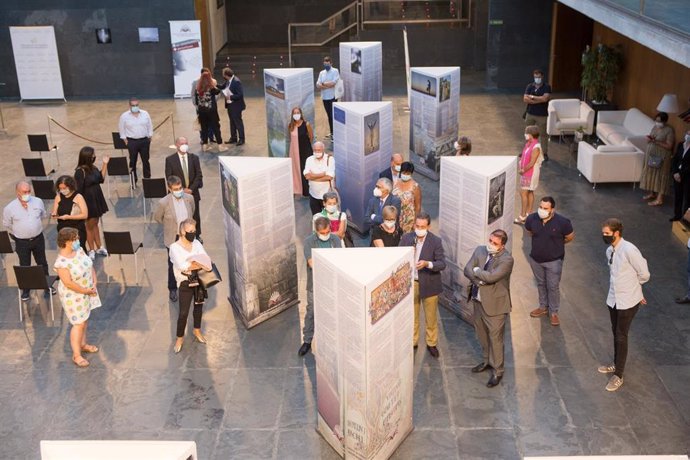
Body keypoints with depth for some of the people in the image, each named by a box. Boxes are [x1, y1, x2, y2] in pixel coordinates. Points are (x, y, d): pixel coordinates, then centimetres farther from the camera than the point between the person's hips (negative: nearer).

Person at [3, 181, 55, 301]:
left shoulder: (38, 202, -9)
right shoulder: (10, 208, -16)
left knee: (42, 263, 17)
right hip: (21, 242, -2)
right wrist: (18, 235, 9)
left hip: (38, 238, 2)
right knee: (25, 266, 11)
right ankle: (26, 289, 28)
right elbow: (7, 225, 0)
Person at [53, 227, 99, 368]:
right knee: (79, 324, 1)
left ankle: (83, 344, 41)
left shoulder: (79, 249, -7)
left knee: (85, 319, 22)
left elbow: (90, 265, 2)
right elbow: (69, 283, -29)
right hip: (74, 296, -8)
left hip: (88, 291, 8)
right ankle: (76, 355, 14)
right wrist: (87, 291, -20)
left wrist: (94, 283, -8)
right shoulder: (61, 262, -30)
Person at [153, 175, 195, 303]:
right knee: (173, 265, 10)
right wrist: (170, 226, 7)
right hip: (173, 239, -3)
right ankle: (172, 289, 30)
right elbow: (157, 217, -2)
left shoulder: (189, 198, -11)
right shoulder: (163, 203, -22)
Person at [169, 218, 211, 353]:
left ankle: (197, 331, 39)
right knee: (183, 312, -2)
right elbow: (182, 266, -27)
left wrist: (192, 264, -26)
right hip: (185, 283, -5)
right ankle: (180, 338, 15)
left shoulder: (196, 243, 0)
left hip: (199, 280, 5)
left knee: (199, 306, 19)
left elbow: (207, 259, -10)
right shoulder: (174, 247, -14)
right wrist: (200, 264, -19)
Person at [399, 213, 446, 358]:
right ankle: (412, 342, 34)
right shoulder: (406, 238, -6)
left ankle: (431, 343, 31)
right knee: (412, 316, 17)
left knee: (431, 317, 13)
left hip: (429, 284, -2)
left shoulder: (436, 241, -14)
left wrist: (427, 264, -33)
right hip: (410, 283, 2)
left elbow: (442, 264, -16)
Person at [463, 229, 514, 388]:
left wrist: (476, 271, -13)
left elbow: (491, 276, -29)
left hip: (495, 304, -7)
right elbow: (467, 270, -5)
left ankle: (497, 371, 17)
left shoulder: (506, 259, -19)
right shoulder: (480, 250, 1)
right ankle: (487, 361, 42)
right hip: (478, 300, 7)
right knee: (481, 333, 21)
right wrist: (479, 281, -20)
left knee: (495, 337, 2)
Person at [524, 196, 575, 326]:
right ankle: (543, 307, 40)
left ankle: (554, 312, 26)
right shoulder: (532, 219, -16)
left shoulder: (562, 222, -24)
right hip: (535, 259, 3)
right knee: (541, 284, 21)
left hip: (554, 261, -3)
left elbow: (570, 237, -4)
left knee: (553, 287, 7)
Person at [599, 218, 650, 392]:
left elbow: (644, 274, -15)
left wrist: (632, 287, 2)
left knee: (621, 336, 1)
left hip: (628, 302, -7)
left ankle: (618, 375, 12)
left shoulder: (629, 250, -23)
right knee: (615, 334, 20)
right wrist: (630, 288, 9)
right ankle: (616, 364, 38)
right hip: (613, 299, 7)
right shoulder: (609, 251, 1)